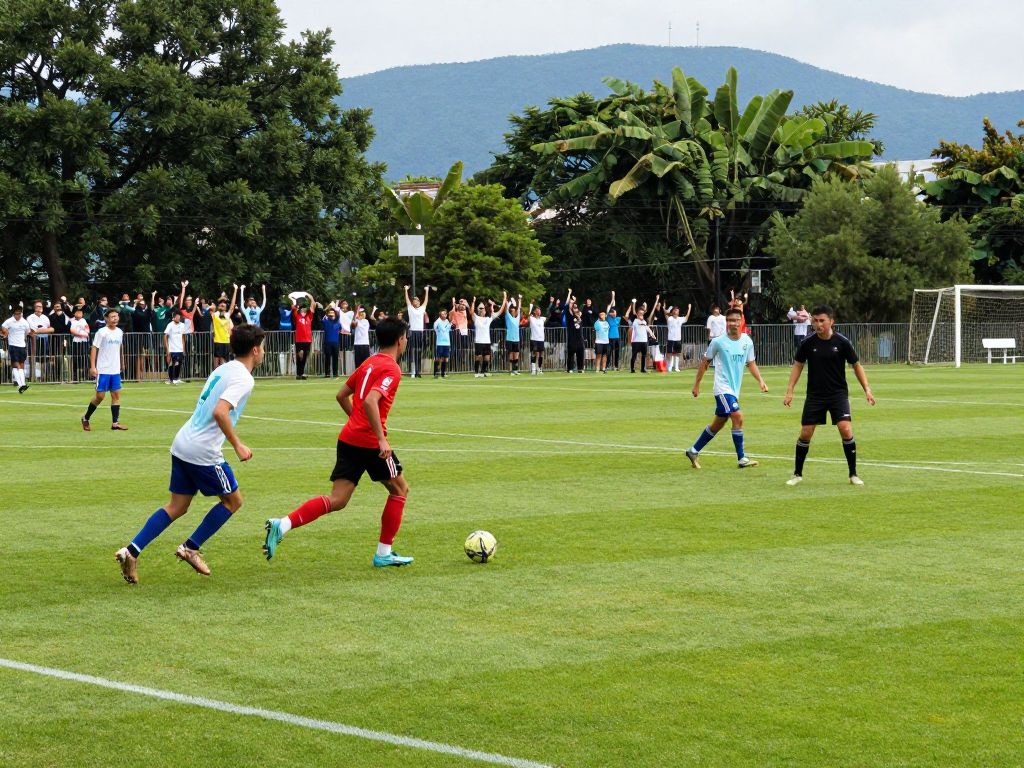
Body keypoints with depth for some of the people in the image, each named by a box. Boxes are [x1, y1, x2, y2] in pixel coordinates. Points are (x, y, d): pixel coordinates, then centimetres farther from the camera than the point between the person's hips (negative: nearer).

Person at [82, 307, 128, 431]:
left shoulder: (120, 332, 9)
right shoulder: (102, 332, -9)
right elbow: (94, 349, -10)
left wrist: (120, 364, 24)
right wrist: (93, 367, -16)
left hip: (115, 370, 6)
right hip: (103, 370, -6)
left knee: (116, 395, 1)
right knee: (100, 396, -2)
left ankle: (115, 423, 2)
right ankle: (85, 419, 15)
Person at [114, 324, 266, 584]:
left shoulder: (223, 369, 15)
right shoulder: (243, 379, -13)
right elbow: (220, 412, -26)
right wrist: (237, 445, -19)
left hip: (182, 444, 8)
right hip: (203, 451, -8)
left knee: (177, 506, 12)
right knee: (233, 500, 10)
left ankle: (131, 551, 2)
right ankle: (190, 548, 12)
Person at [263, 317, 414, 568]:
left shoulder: (369, 363, 16)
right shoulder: (391, 369, -11)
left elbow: (342, 395, 23)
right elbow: (370, 401, -26)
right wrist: (381, 439, -25)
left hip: (349, 437, 7)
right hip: (370, 442, -7)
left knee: (337, 501, 2)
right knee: (400, 489, 14)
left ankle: (283, 525, -17)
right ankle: (384, 553, 15)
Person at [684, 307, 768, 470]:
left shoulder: (747, 341, 3)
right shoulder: (718, 342, -9)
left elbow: (751, 363, 14)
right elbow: (705, 362, 1)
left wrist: (760, 380, 0)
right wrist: (697, 385, 4)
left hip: (735, 389, 6)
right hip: (722, 388, -6)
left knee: (718, 424, 14)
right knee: (738, 417, -19)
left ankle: (693, 452, 29)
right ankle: (741, 459, -13)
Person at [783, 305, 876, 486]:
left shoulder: (842, 342, -9)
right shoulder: (808, 342, -5)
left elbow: (856, 365, 2)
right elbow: (797, 365, 7)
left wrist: (867, 389, -5)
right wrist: (789, 391, 0)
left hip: (838, 394, -2)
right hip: (814, 395, 2)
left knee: (846, 430, -17)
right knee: (805, 434, 0)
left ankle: (853, 474, -3)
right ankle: (797, 474, 18)